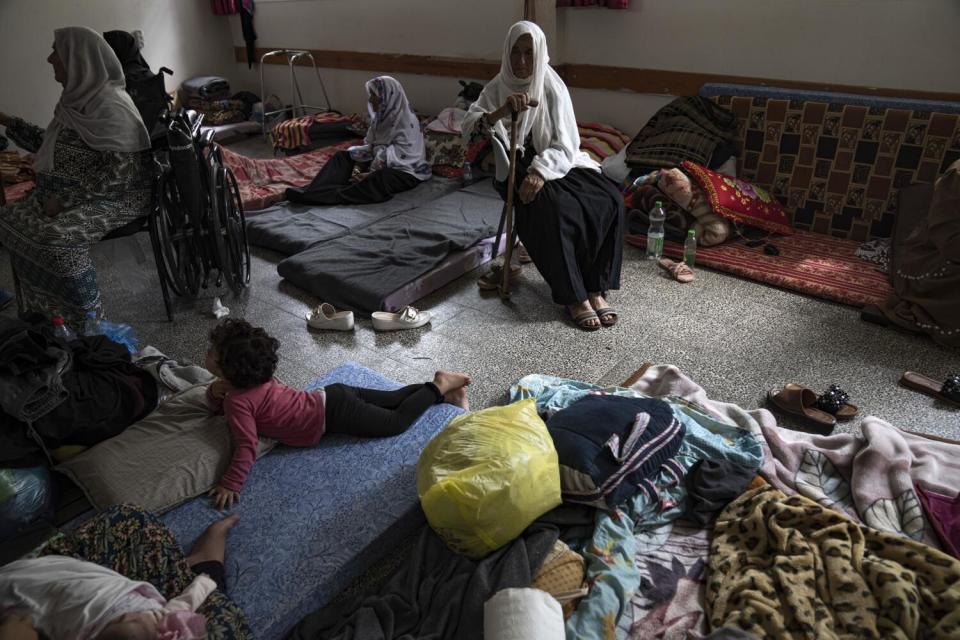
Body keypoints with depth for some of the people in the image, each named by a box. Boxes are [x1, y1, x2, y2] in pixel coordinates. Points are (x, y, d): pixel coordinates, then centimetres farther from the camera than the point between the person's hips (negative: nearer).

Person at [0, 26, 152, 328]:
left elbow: (119, 172, -23)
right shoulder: (77, 99, 11)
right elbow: (51, 145, 25)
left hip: (112, 199, -9)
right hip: (66, 194, 9)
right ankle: (39, 312, 5)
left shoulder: (110, 105, -17)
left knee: (55, 235, -28)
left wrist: (66, 199, -21)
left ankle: (86, 323, -12)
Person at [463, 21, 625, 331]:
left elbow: (566, 145, -8)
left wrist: (541, 172, -26)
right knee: (554, 209, -35)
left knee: (609, 201, -25)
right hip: (519, 170, -2)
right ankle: (574, 296, -25)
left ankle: (596, 289, -18)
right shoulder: (498, 87, 1)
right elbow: (468, 128, -14)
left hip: (557, 165, 2)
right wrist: (502, 112, -31)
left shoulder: (553, 87, 0)